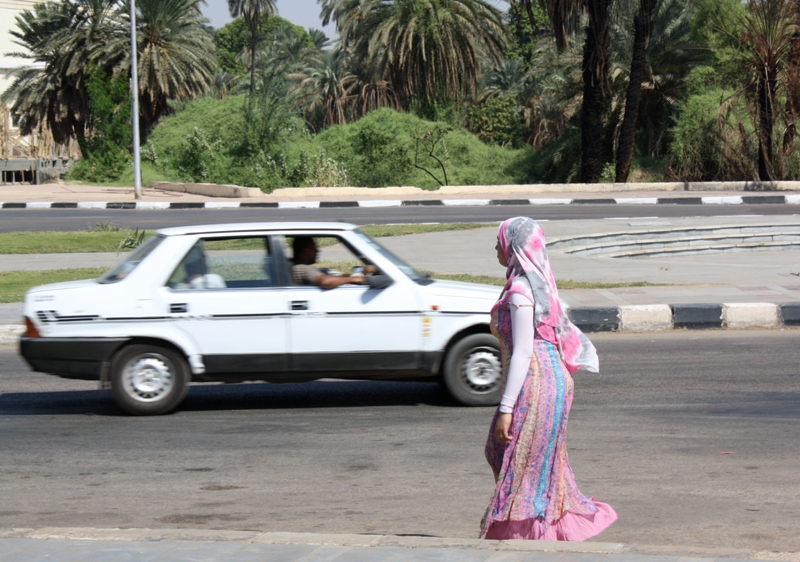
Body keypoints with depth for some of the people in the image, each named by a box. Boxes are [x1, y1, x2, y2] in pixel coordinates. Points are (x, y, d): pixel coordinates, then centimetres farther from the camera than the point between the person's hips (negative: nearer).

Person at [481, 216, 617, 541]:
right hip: (552, 378, 10)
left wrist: (506, 408, -20)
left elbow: (522, 353, -20)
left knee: (523, 467, -2)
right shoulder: (537, 283, 13)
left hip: (535, 384, -10)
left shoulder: (520, 290, -16)